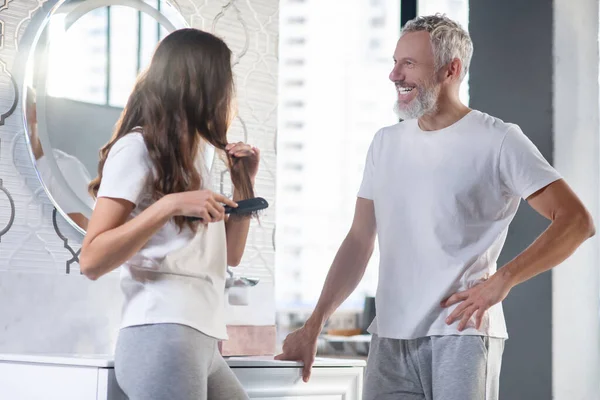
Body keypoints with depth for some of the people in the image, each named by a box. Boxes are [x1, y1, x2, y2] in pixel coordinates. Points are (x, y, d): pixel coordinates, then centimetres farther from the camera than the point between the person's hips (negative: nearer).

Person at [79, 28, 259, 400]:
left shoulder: (194, 157, 20)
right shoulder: (138, 147, -5)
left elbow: (229, 257, 21)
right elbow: (92, 261, -13)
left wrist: (245, 183, 11)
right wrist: (168, 206, -22)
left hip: (205, 342, 8)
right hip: (161, 336, -8)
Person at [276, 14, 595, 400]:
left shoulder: (497, 140, -3)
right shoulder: (386, 143, 15)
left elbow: (576, 221, -8)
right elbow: (359, 242, 15)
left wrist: (502, 281, -16)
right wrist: (314, 324, 7)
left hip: (461, 334, -5)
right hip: (390, 339, 5)